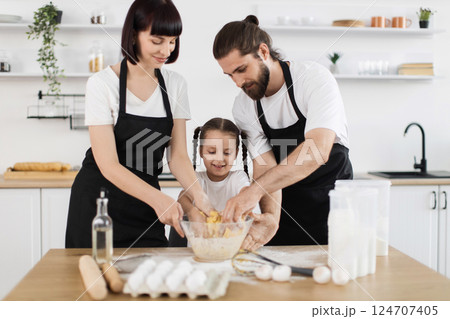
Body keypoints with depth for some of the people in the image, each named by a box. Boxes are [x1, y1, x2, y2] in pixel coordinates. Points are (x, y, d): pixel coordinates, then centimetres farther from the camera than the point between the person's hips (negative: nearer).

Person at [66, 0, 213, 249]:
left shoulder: (175, 85, 1)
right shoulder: (102, 83, -14)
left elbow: (178, 155, -1)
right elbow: (108, 165, -19)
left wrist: (199, 196, -19)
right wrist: (158, 199, -32)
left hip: (144, 204, 4)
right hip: (98, 201, -4)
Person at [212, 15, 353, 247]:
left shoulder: (314, 78, -21)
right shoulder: (243, 107, -5)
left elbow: (318, 150, -34)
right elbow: (265, 166, -10)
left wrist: (255, 190, -40)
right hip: (287, 208, 4)